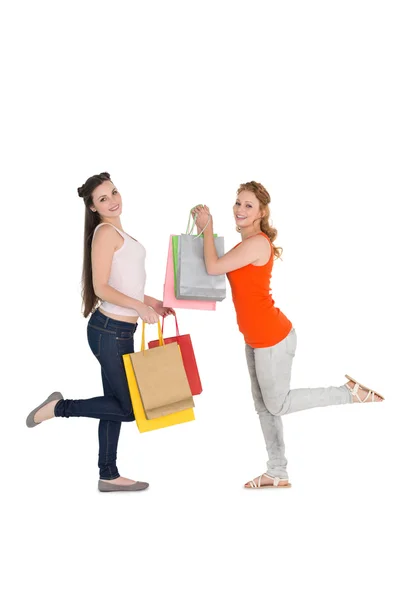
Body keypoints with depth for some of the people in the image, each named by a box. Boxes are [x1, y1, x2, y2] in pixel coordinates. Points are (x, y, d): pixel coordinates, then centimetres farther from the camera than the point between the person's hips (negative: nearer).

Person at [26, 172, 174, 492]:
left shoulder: (117, 232, 15)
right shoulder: (105, 232, -13)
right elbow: (101, 288, -19)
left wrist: (152, 301, 16)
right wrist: (140, 307, -24)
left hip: (120, 331, 9)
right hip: (109, 331, -9)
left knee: (116, 404, 13)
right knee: (128, 408, -4)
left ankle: (109, 476, 22)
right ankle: (59, 406, 7)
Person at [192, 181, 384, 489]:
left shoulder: (257, 243, -20)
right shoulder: (247, 243, 10)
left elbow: (213, 267, -20)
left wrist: (208, 229, -7)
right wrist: (206, 228, 9)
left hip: (272, 338, -10)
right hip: (257, 338, 10)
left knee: (277, 405, 5)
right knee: (263, 405, 15)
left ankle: (351, 392, 11)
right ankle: (278, 473, 26)